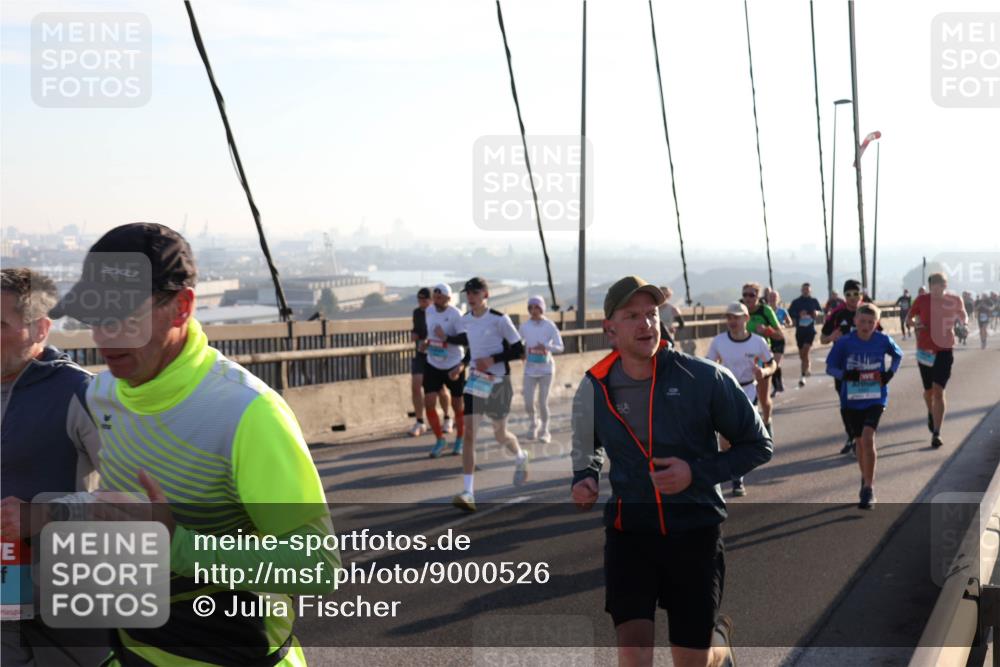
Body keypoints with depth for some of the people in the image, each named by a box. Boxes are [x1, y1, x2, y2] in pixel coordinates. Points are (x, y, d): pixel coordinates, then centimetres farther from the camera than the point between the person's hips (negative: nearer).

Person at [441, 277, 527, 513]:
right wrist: (446, 338, 11)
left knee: (500, 435, 10)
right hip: (475, 380, 4)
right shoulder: (465, 319, 3)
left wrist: (492, 359, -21)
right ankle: (468, 493, -15)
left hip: (498, 382, -4)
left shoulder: (500, 320, -14)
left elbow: (518, 350, -11)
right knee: (469, 432, -11)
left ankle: (521, 459, 48)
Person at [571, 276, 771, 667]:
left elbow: (757, 445, -4)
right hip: (629, 529, 1)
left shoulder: (704, 378, -12)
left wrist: (697, 473, -17)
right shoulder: (594, 389, -4)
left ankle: (719, 635, 45)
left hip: (696, 530, -1)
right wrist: (585, 479, -4)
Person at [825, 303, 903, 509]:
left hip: (875, 399, -1)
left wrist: (891, 372, -2)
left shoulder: (883, 341, -5)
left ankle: (868, 488, -13)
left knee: (867, 437, -19)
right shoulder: (844, 342, -8)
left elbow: (898, 355, 15)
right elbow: (830, 367, -2)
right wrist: (845, 374, -21)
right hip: (851, 400, 2)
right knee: (860, 441, 13)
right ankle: (867, 480, 36)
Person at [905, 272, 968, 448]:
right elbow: (909, 318, 5)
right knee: (929, 390, 15)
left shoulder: (954, 300, -4)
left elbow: (963, 316, 13)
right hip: (925, 350, 2)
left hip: (945, 350, -1)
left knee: (938, 391, -12)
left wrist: (964, 322, -10)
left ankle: (936, 433, -10)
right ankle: (931, 413, 49)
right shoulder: (922, 300, -6)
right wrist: (915, 324, -18)